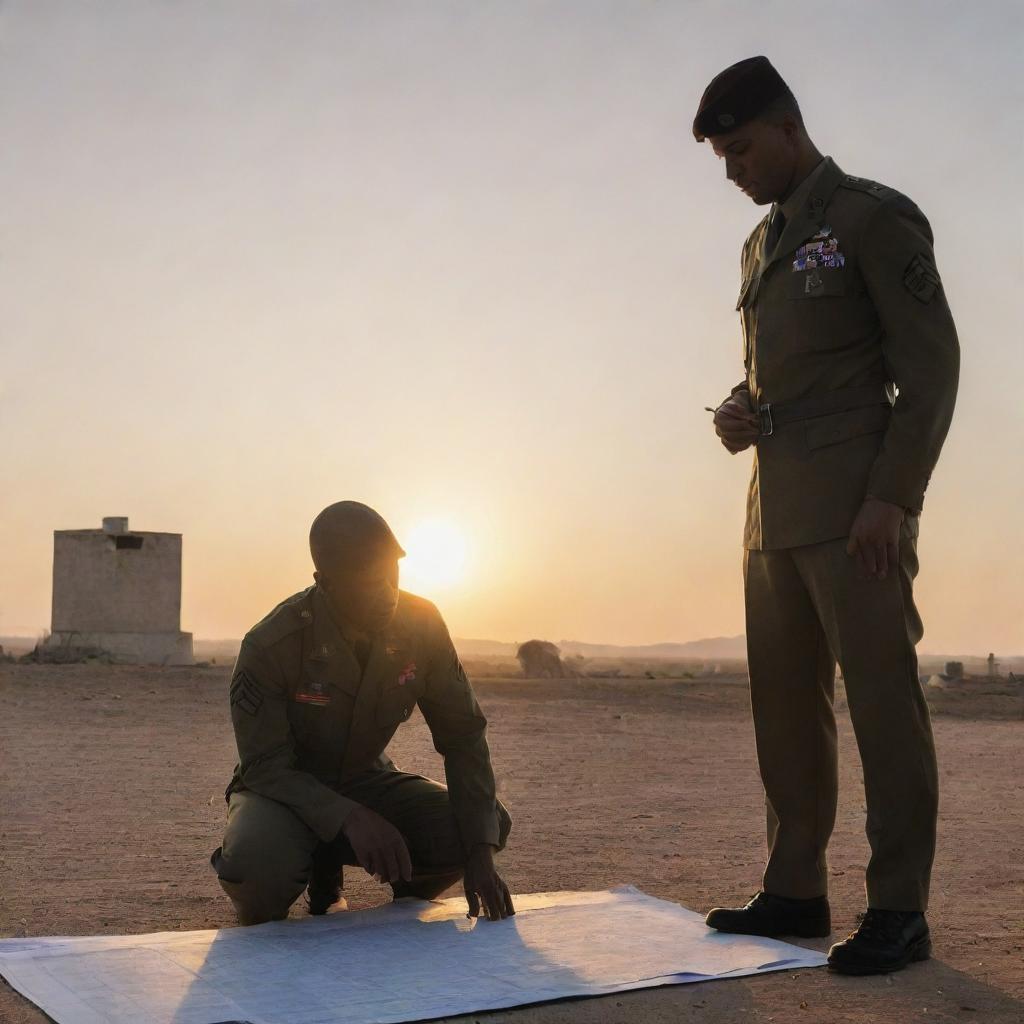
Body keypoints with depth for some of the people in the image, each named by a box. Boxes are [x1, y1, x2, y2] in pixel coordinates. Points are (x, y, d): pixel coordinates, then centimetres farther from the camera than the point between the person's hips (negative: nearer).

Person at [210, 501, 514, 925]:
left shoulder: (420, 625, -15)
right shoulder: (270, 646, -26)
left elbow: (463, 735, -10)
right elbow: (265, 766, -22)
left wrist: (480, 851, -21)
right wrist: (348, 817, -40)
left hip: (366, 780, 4)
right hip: (286, 789, -4)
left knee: (490, 822, -18)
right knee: (260, 858, -39)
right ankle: (262, 916, 1)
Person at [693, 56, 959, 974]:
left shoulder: (876, 217, -2)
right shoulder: (761, 245, 20)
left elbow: (933, 365, -9)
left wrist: (892, 497, -18)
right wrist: (740, 412, 4)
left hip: (855, 502, -8)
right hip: (776, 508, 8)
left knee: (881, 699, -6)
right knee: (785, 703, 7)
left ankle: (898, 910, -1)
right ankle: (796, 890, 15)